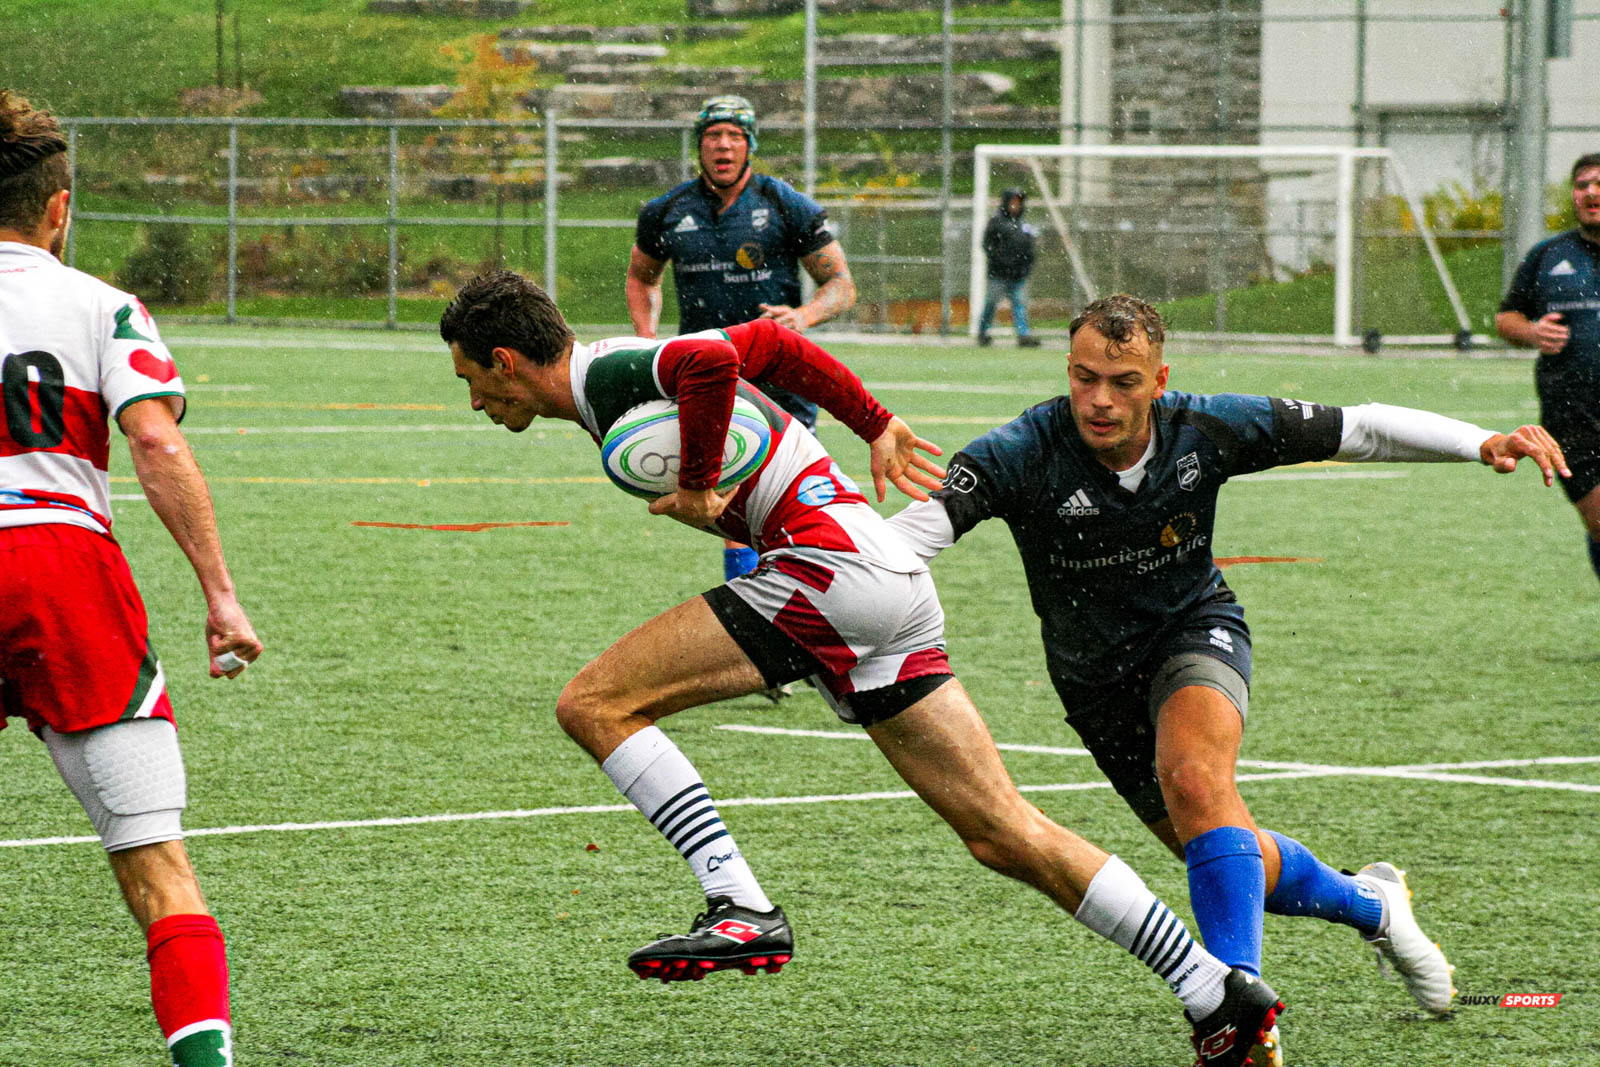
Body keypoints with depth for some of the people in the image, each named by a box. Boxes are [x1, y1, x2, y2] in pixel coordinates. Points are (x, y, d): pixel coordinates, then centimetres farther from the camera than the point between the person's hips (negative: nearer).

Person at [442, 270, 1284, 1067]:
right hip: (894, 584, 10)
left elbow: (711, 359, -27)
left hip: (829, 564, -10)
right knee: (1003, 835, 9)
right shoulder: (630, 369, 22)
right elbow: (764, 341, 31)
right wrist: (874, 427, 31)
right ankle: (1220, 994, 8)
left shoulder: (606, 376, -7)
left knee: (594, 704, -10)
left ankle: (741, 911, -17)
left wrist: (696, 488, -15)